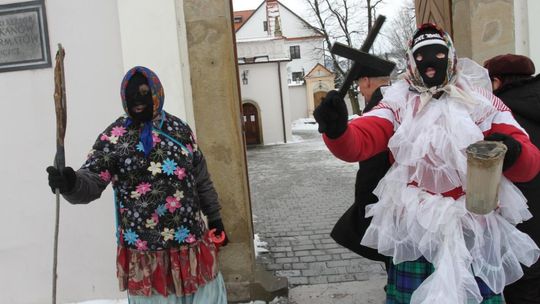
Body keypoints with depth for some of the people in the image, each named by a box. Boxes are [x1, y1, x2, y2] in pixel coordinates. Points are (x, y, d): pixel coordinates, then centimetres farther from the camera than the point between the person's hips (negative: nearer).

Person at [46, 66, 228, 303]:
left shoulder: (179, 128, 4)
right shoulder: (114, 137, -6)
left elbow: (201, 178, 12)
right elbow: (91, 182, -13)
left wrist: (214, 216, 15)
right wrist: (70, 183, -35)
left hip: (192, 242, 3)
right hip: (145, 250, -3)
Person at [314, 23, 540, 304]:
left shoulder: (483, 102, 4)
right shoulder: (398, 104, 1)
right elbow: (357, 143, -14)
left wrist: (513, 153, -24)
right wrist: (337, 130, -37)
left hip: (477, 231, 1)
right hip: (414, 231, -1)